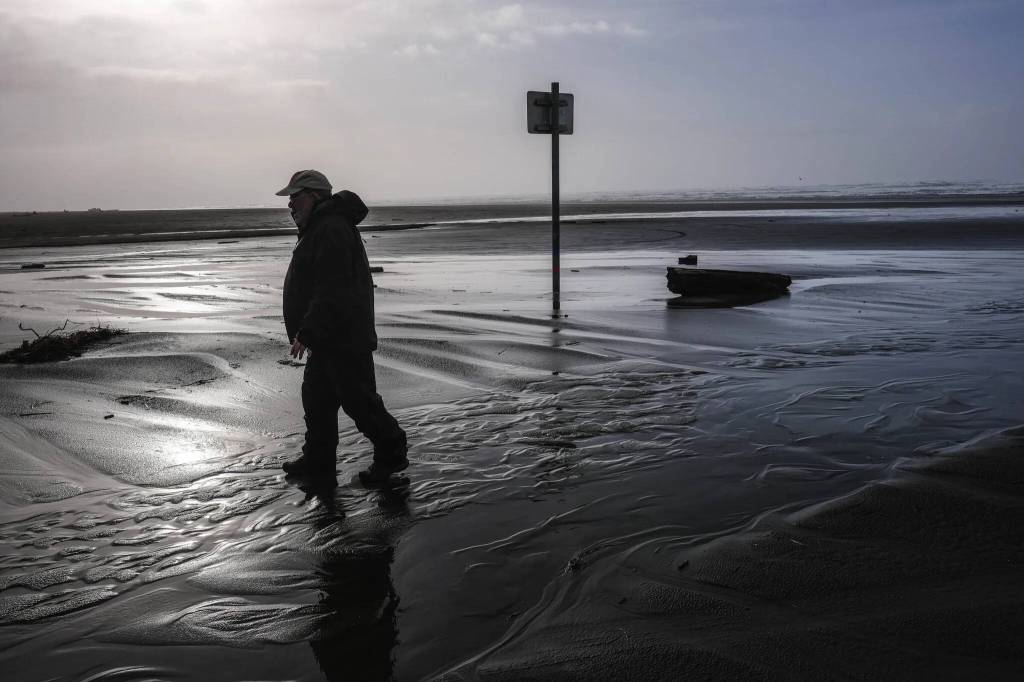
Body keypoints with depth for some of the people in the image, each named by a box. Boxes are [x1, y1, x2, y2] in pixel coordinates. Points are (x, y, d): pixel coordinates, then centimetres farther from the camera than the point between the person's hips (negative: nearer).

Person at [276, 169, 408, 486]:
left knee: (357, 398, -3)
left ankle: (391, 452, 12)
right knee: (316, 397, 14)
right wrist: (308, 332, 24)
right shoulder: (319, 228, 18)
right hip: (329, 337, 11)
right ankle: (318, 460, 23)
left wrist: (306, 333, -27)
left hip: (344, 338, -11)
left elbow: (332, 290, -27)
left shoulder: (332, 230, -19)